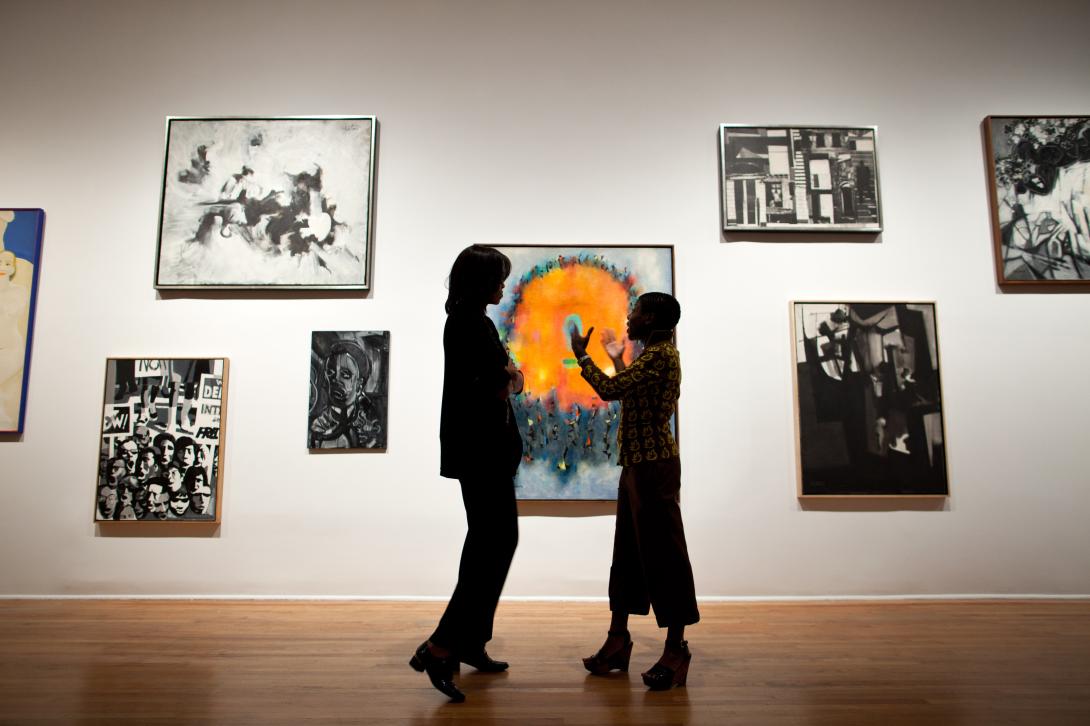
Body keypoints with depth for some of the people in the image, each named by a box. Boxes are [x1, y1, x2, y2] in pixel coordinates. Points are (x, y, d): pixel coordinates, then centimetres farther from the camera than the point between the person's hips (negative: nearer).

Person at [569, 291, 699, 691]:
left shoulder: (661, 354, -14)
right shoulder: (655, 353, 16)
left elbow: (610, 390, -21)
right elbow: (631, 394, 26)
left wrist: (581, 354, -7)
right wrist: (617, 358, 29)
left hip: (654, 466, -10)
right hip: (637, 464, 10)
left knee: (663, 552, -3)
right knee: (628, 550, 12)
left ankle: (676, 648, 8)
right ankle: (618, 637, 21)